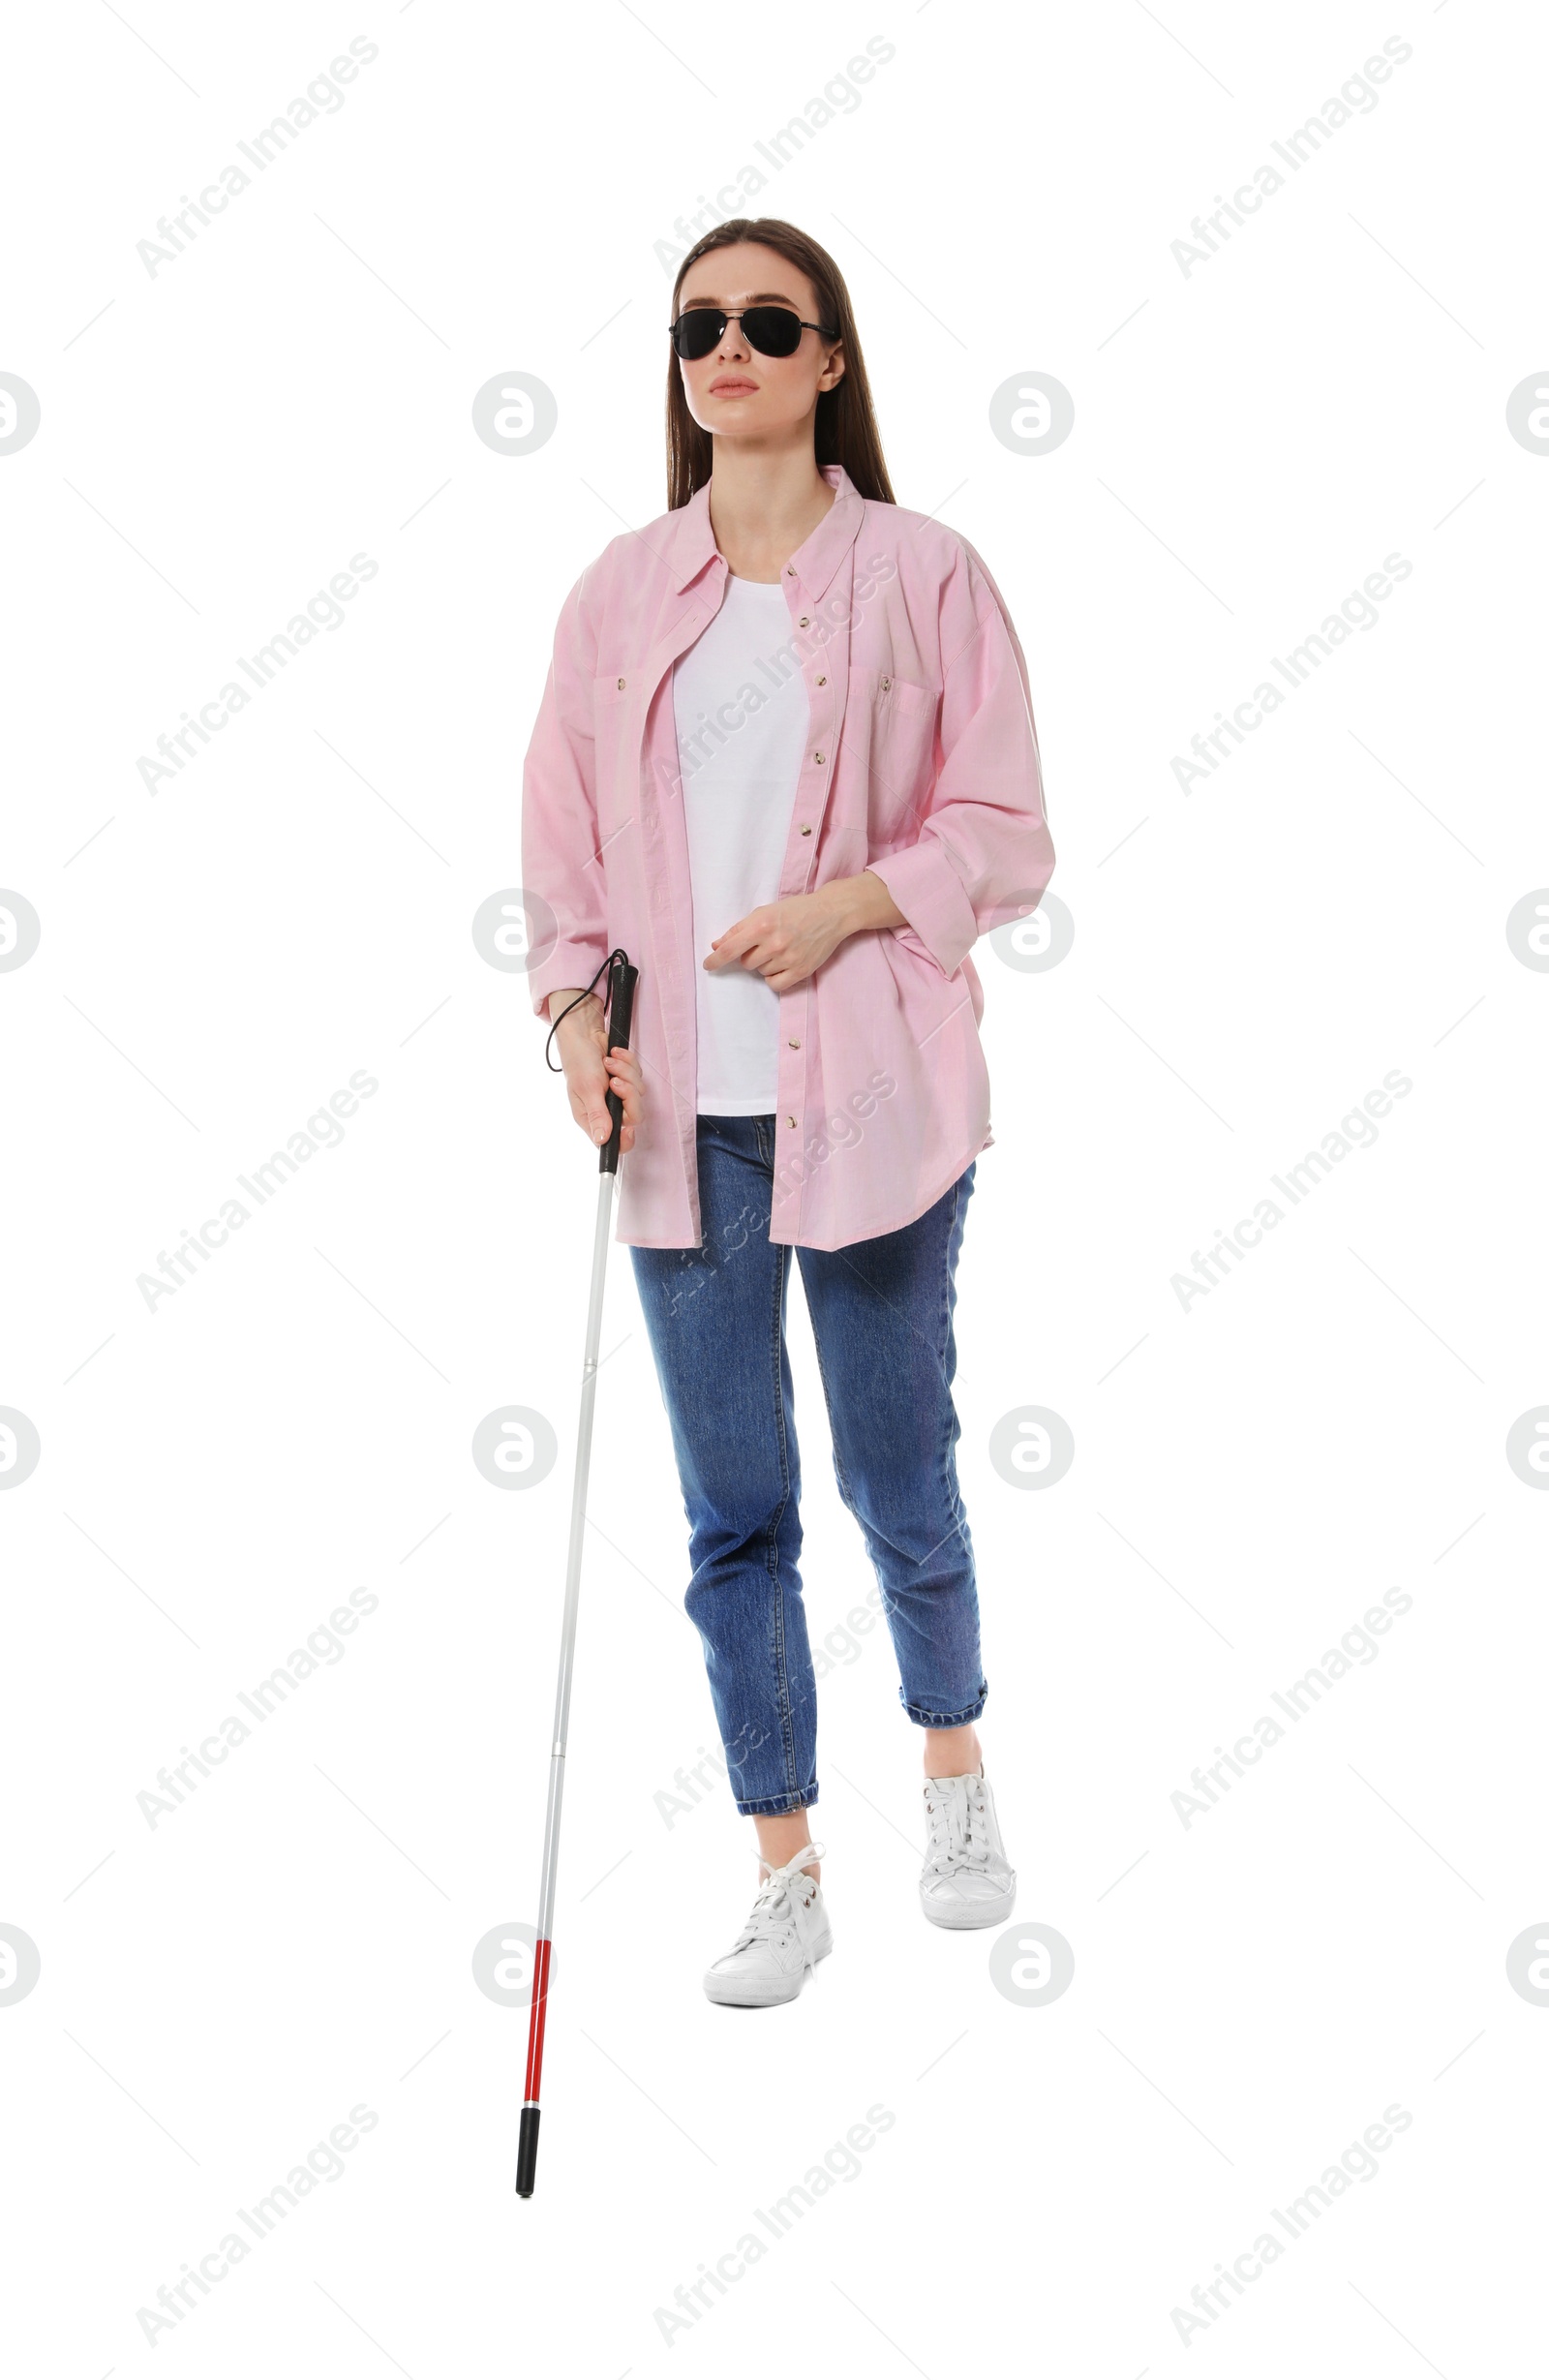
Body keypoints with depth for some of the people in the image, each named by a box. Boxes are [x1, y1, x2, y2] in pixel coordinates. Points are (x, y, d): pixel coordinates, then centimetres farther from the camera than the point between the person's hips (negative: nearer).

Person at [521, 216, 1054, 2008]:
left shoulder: (924, 575, 0)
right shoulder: (617, 594, 9)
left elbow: (1006, 835, -1)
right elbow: (561, 839, 10)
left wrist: (850, 903, -15)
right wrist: (579, 1007, -6)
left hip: (867, 1099, -2)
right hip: (681, 1112, 3)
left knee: (901, 1483, 8)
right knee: (732, 1509, 8)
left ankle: (954, 1770, 38)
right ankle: (784, 1875, 22)